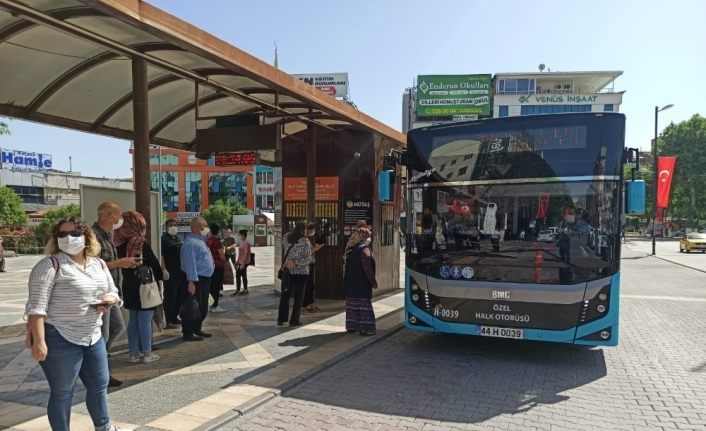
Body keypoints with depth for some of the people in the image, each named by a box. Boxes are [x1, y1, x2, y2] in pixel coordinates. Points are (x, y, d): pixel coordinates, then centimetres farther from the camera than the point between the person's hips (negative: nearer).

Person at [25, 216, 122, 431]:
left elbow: (113, 292, 19)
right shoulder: (50, 265, -11)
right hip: (60, 339, -7)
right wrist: (39, 341, -23)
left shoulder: (99, 264, 9)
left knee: (99, 385, 19)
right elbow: (36, 306, -17)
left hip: (93, 337, 7)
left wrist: (109, 300, -5)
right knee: (62, 392, 5)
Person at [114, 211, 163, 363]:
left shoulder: (121, 244, 1)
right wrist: (159, 276, 7)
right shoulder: (142, 244, -17)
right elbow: (154, 264, -10)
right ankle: (147, 353, 7)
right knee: (145, 320, 1)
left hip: (129, 286, 7)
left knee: (133, 319, 14)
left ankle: (133, 352, 20)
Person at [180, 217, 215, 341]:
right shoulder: (191, 242, -16)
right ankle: (188, 333, 3)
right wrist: (191, 282, -28)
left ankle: (197, 329, 28)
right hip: (196, 280, -11)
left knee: (203, 307, 17)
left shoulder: (200, 240, 17)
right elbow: (190, 264, -24)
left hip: (204, 279, 11)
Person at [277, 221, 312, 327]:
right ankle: (294, 320, 8)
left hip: (288, 272, 4)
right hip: (301, 273, -4)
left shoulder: (287, 238, -1)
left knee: (285, 295, 14)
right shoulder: (305, 242, -12)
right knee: (298, 297, 6)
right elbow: (308, 259, -17)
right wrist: (295, 263, -16)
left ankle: (281, 319, 18)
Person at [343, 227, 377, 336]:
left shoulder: (350, 249, 12)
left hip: (350, 284, 8)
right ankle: (365, 328, -3)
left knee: (352, 305, 14)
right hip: (362, 285, -8)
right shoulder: (364, 249, -13)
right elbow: (367, 268, -18)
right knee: (364, 305, -4)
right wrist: (373, 281, -11)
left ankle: (351, 326, 20)